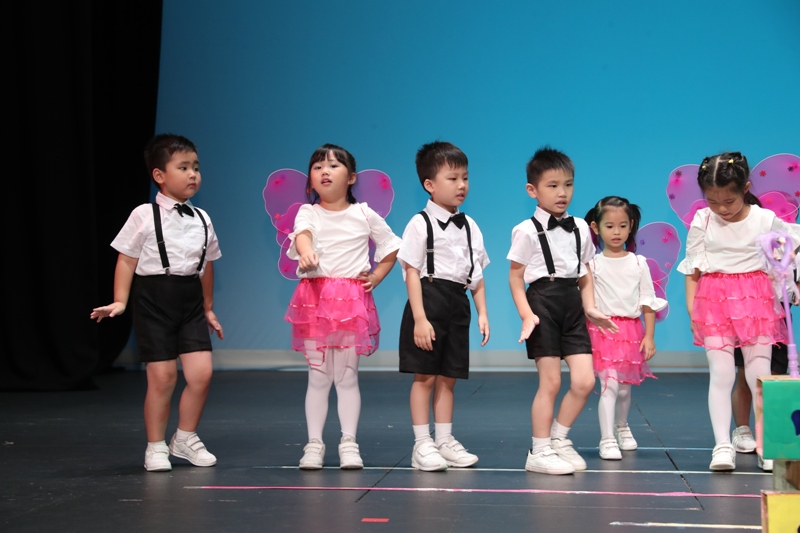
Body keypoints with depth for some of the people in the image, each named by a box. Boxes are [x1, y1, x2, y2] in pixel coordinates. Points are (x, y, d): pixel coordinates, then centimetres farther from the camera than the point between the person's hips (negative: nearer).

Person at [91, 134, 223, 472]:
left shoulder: (202, 219, 9)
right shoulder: (144, 216, -5)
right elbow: (127, 260, -4)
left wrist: (208, 308, 21)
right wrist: (120, 302, -12)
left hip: (191, 301, 4)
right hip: (154, 298, -4)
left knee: (202, 372, -5)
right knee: (162, 377, -4)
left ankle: (185, 438, 17)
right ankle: (156, 447, 14)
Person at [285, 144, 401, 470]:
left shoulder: (364, 215, 6)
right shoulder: (308, 213, 3)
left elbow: (392, 248, 17)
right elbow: (302, 234, -20)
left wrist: (376, 277, 4)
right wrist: (306, 253, -43)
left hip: (353, 299, 0)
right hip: (315, 298, 0)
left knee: (347, 376, 3)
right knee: (318, 377, 3)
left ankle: (349, 444, 8)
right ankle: (314, 444, 8)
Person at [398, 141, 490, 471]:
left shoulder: (469, 226, 11)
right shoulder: (420, 224, -7)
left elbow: (476, 275, 14)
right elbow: (412, 272, -10)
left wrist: (482, 313, 6)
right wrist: (419, 318, -17)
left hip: (458, 303, 5)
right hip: (429, 300, -5)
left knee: (448, 378, 10)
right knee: (424, 377, -1)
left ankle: (445, 442, 17)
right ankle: (422, 445, 5)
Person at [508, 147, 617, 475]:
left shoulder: (580, 228, 11)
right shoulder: (527, 231, -5)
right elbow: (515, 276, -4)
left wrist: (590, 307, 5)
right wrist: (526, 314, -14)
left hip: (572, 306, 5)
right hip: (543, 303, -5)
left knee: (584, 381, -3)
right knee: (550, 382, -4)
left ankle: (559, 439, 17)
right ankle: (540, 452, 8)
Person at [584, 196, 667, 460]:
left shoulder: (638, 263, 4)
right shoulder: (592, 264, -1)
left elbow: (648, 302, 6)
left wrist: (649, 336, 1)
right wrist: (583, 335, -6)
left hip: (632, 330, 3)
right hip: (602, 329, -2)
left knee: (625, 387, 13)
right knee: (610, 385, -14)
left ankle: (622, 427, 39)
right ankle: (607, 440, -9)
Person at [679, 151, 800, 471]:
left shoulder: (765, 220, -2)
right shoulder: (702, 222, 0)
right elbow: (692, 268, 4)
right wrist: (692, 308, 0)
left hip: (755, 301, 0)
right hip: (714, 301, 0)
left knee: (759, 373, -1)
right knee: (721, 374, -5)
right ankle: (722, 445, -5)